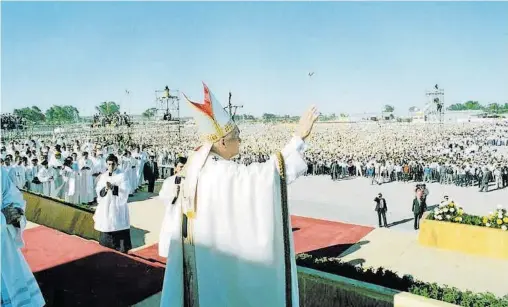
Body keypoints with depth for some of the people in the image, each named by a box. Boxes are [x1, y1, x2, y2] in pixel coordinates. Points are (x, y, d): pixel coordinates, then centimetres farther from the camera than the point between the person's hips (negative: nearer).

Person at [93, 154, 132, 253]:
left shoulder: (122, 175, -5)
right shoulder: (103, 176, 9)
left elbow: (125, 191, -13)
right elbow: (98, 190, 4)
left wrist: (113, 187, -25)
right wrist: (105, 189, -16)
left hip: (118, 206, -4)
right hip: (105, 206, 4)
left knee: (119, 228, -4)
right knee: (106, 227, 8)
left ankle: (122, 250, 5)